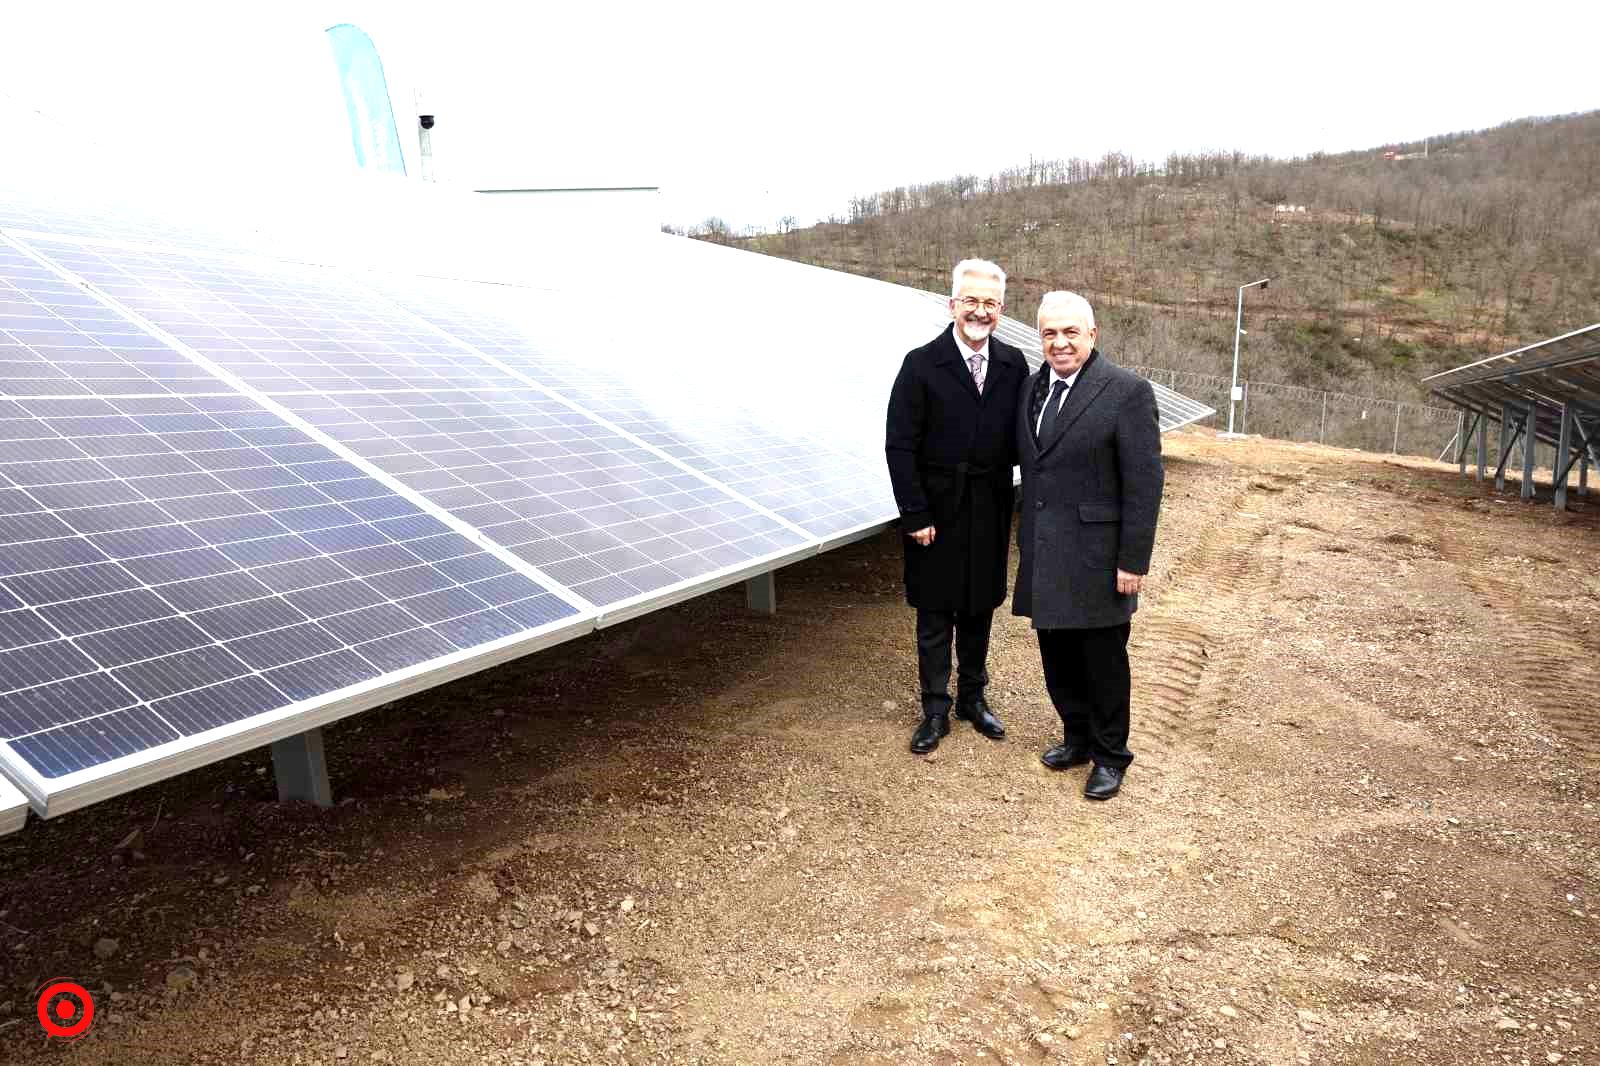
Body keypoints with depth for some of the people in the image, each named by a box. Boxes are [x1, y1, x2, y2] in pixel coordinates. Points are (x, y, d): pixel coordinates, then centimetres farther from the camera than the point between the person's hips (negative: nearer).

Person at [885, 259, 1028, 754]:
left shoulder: (1014, 365, 1)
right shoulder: (922, 364, -10)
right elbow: (900, 446, -11)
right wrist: (915, 514, -14)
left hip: (991, 509, 3)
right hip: (938, 510, -3)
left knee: (979, 607, 16)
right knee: (935, 614, 8)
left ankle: (973, 696, 32)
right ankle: (935, 709, 21)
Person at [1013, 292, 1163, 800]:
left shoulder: (1128, 391, -12)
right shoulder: (1033, 386, 8)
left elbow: (1144, 482, -13)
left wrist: (1133, 561, -15)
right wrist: (1027, 541, 12)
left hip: (1096, 558, -6)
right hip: (1044, 556, 6)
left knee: (1103, 661, 8)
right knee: (1058, 657, 17)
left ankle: (1110, 756, 25)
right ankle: (1077, 736, 36)